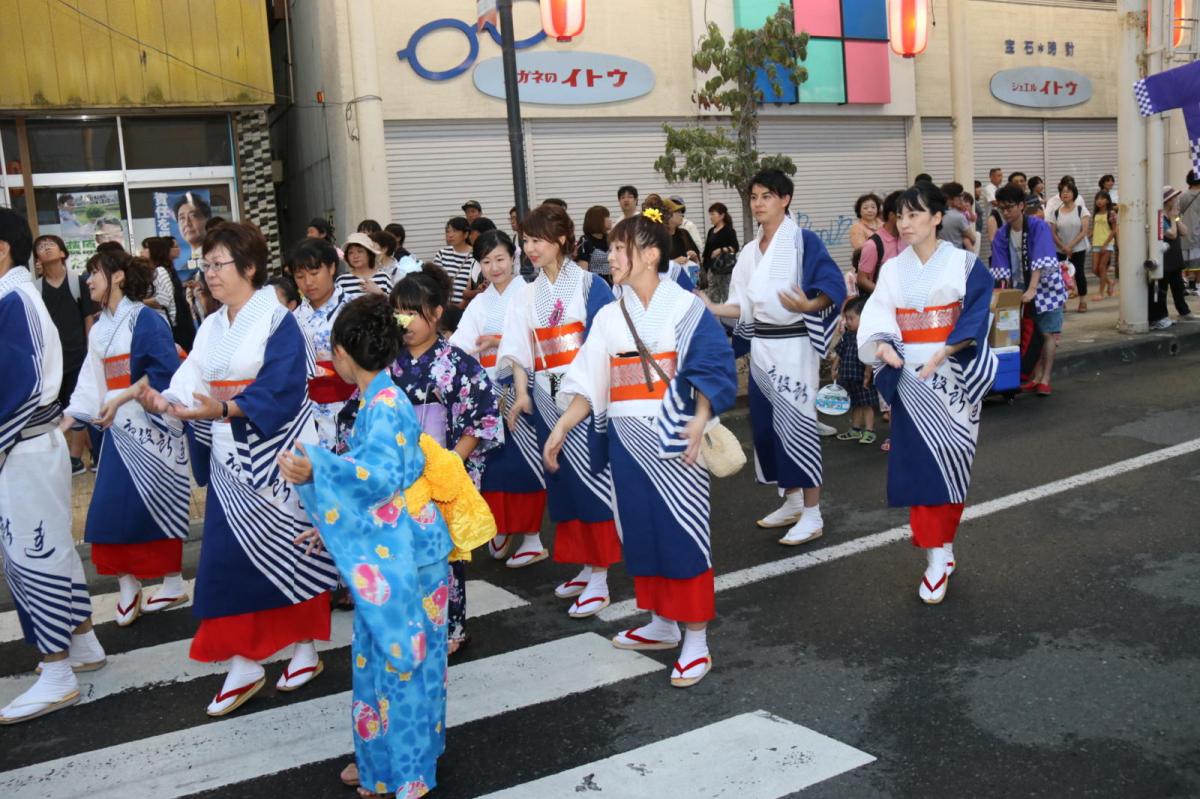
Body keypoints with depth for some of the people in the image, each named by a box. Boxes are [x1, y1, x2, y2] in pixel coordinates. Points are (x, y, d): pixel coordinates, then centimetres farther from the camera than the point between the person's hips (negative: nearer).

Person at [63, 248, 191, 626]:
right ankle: (128, 588, 11)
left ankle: (173, 583, 11)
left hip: (150, 425, -7)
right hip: (118, 428, 7)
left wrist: (120, 399, -17)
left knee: (155, 501, -3)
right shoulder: (98, 330, 15)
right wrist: (68, 418, 3)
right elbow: (91, 382, 13)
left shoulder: (146, 320, -8)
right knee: (110, 507, 3)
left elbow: (165, 373, -17)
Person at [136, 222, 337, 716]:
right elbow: (192, 385, 3)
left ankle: (306, 649, 23)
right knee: (225, 559, 3)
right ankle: (242, 666, 12)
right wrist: (163, 401, -18)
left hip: (275, 457, -6)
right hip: (229, 460, 6)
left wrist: (224, 409, -33)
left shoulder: (277, 320, -10)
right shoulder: (210, 328, 11)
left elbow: (280, 390, -20)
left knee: (290, 550, 5)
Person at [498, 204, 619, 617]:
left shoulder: (590, 285, -3)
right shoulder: (527, 295, 11)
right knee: (562, 482, 9)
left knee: (591, 481, -5)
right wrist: (521, 393, -6)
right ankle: (587, 566, 21)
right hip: (547, 399, 5)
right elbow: (519, 349, 6)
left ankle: (600, 579, 1)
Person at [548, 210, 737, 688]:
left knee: (683, 533, -3)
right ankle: (661, 624, 29)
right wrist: (561, 427, 3)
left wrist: (700, 421, -23)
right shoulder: (609, 316, 9)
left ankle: (696, 643, 6)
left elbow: (713, 371, -9)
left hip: (673, 442, -5)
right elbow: (590, 384, 10)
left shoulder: (685, 308, -5)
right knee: (640, 531, 12)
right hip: (627, 441, 6)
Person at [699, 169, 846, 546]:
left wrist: (807, 306, -33)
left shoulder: (803, 241, -8)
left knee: (797, 424, -5)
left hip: (793, 346, -7)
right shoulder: (750, 251, 12)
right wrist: (709, 308, -1)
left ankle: (812, 515, 4)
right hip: (761, 347, 7)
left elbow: (833, 289, -16)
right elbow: (744, 306, 12)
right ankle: (792, 502, 25)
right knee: (766, 424, 10)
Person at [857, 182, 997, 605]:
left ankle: (939, 546, 15)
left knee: (950, 458, 1)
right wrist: (883, 347, -22)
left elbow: (975, 317, -9)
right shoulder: (893, 270, 6)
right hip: (910, 375, 2)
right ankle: (938, 553, 6)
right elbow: (877, 318, -1)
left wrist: (943, 352, -22)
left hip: (953, 374, -2)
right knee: (919, 460, -1)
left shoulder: (964, 264, -2)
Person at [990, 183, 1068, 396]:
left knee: (1049, 333, -1)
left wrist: (1032, 289, -35)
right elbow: (1002, 266, -3)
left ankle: (1045, 379, 2)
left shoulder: (1038, 227, -17)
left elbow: (1040, 261, -27)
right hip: (1021, 287, 5)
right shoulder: (1002, 234, -2)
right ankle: (1036, 376, 16)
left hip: (1045, 285, -5)